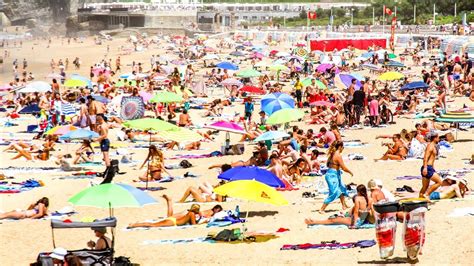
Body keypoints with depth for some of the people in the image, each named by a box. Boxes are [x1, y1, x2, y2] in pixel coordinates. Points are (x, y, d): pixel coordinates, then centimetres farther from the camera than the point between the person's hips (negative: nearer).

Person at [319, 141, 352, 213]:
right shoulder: (338, 156, -18)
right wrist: (350, 172, -1)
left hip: (329, 173, 10)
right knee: (333, 193, -6)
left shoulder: (332, 154, 8)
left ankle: (344, 206, 37)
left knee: (341, 189, 24)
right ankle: (321, 209, -6)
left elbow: (328, 164, 17)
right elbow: (344, 168, -17)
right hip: (333, 175, -10)